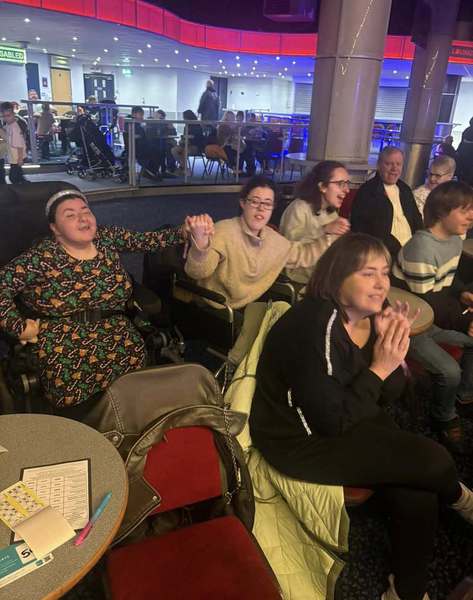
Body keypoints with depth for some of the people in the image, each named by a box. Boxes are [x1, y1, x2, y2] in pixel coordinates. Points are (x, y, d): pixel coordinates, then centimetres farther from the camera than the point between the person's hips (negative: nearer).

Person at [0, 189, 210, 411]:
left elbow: (147, 240, 3)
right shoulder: (43, 257, -8)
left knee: (135, 359, -24)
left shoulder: (108, 238, 5)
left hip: (113, 332, 4)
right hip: (59, 341, -3)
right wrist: (19, 328, -13)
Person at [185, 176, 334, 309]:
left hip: (249, 309, 7)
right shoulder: (223, 231, -18)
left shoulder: (273, 239, 4)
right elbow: (198, 272, -31)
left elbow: (303, 254, 21)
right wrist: (201, 242, -51)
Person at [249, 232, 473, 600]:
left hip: (352, 424, 8)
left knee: (417, 496, -12)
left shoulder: (370, 317, -1)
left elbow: (390, 396, 4)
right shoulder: (315, 327, -27)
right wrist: (378, 369, -24)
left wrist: (394, 352, -14)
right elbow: (331, 422, -25)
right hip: (304, 441, -7)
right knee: (433, 460, -14)